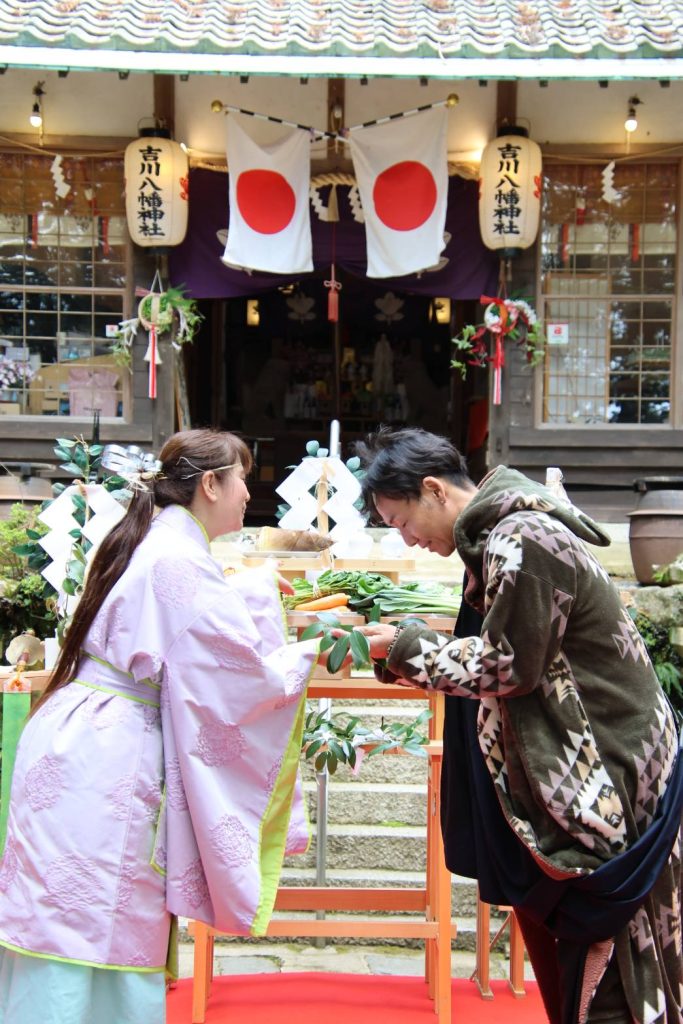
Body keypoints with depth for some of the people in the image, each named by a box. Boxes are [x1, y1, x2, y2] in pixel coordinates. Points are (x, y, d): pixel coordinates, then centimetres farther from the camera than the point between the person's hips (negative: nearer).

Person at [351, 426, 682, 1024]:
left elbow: (506, 665, -20)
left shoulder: (521, 540, -22)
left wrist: (404, 648, -11)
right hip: (564, 770, 10)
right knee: (552, 934, 18)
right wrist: (401, 649, 4)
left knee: (601, 955, 2)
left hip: (606, 768, -10)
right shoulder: (497, 534, 9)